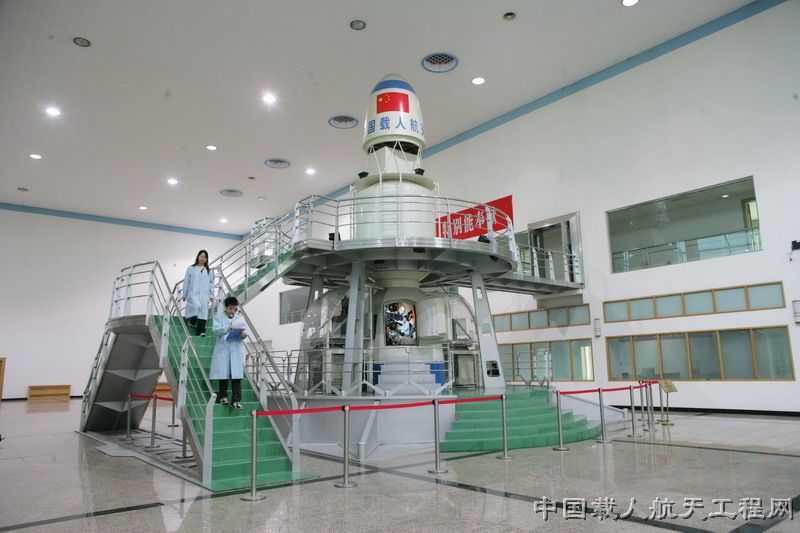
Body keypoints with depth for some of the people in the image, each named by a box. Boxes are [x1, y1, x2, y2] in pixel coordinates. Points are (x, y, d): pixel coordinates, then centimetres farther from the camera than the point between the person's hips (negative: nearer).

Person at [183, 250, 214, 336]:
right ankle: (192, 321, 3)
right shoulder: (191, 269, 8)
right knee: (197, 306, -25)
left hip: (204, 295, 2)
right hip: (193, 293, -2)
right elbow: (186, 282, 9)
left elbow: (211, 283, 13)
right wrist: (184, 294, 7)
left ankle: (201, 330, -5)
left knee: (203, 312, -6)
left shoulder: (208, 271, 13)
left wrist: (211, 295, 7)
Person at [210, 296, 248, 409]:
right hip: (223, 350, -2)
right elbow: (215, 330, -9)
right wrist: (227, 329, -27)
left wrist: (243, 334, -18)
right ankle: (223, 396, 19)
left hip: (236, 351, 2)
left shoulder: (240, 318, 16)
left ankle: (236, 400, -4)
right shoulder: (218, 317, 7)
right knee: (223, 374, 1)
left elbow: (245, 330, 7)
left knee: (236, 375, -4)